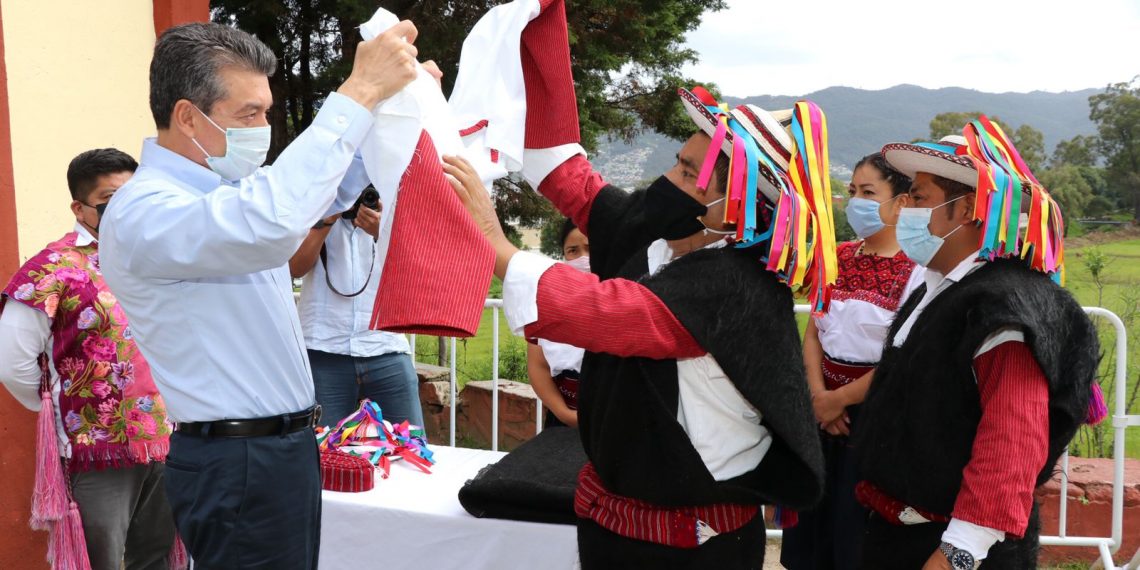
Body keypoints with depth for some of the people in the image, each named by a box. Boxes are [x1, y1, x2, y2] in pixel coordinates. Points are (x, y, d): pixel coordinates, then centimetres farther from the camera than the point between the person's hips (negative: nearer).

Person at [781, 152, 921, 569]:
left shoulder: (915, 270, -12)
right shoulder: (838, 257, 8)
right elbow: (813, 333, 7)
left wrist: (838, 399, -9)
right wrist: (818, 396, -8)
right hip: (824, 408, 6)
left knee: (859, 532, 4)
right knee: (811, 523, 13)